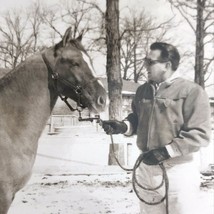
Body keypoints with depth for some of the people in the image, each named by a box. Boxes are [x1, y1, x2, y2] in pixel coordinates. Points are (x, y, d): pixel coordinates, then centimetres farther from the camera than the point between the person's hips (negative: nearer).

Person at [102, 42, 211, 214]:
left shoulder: (191, 91, -13)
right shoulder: (143, 90, 7)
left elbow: (200, 134, -17)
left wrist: (166, 152, -23)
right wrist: (122, 127, -2)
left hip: (178, 171, -6)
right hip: (147, 168, 7)